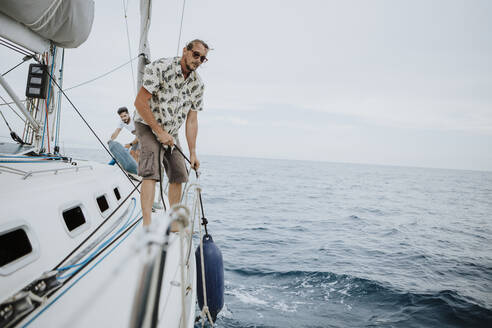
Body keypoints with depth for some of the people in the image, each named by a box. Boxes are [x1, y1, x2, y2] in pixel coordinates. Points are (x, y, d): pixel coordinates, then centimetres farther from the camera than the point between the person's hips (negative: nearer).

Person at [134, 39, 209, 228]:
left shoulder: (197, 84, -2)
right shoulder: (160, 68, -19)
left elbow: (191, 119, 1)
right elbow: (140, 103, -22)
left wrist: (193, 152, -3)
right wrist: (160, 132, -22)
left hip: (171, 132, 6)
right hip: (148, 126, -6)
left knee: (179, 175, 6)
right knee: (151, 172, -21)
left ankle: (174, 223, 19)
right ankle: (147, 225, -23)